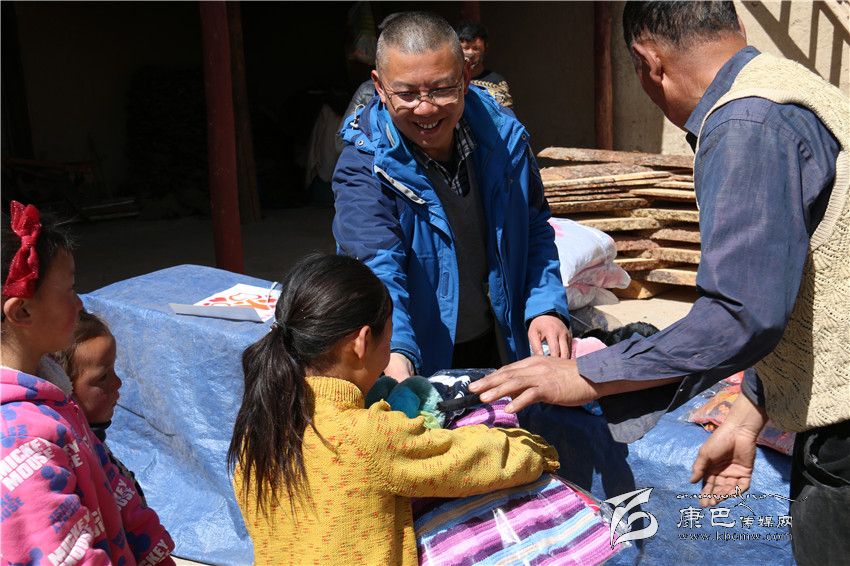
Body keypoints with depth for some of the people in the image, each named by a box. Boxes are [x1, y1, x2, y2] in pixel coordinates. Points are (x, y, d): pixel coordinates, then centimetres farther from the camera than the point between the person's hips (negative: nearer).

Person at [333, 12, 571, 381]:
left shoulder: (504, 137, -3)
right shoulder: (363, 169, -16)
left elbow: (535, 231, 8)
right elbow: (375, 267, -29)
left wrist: (546, 306, -6)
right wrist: (395, 353, -46)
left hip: (504, 352, 3)